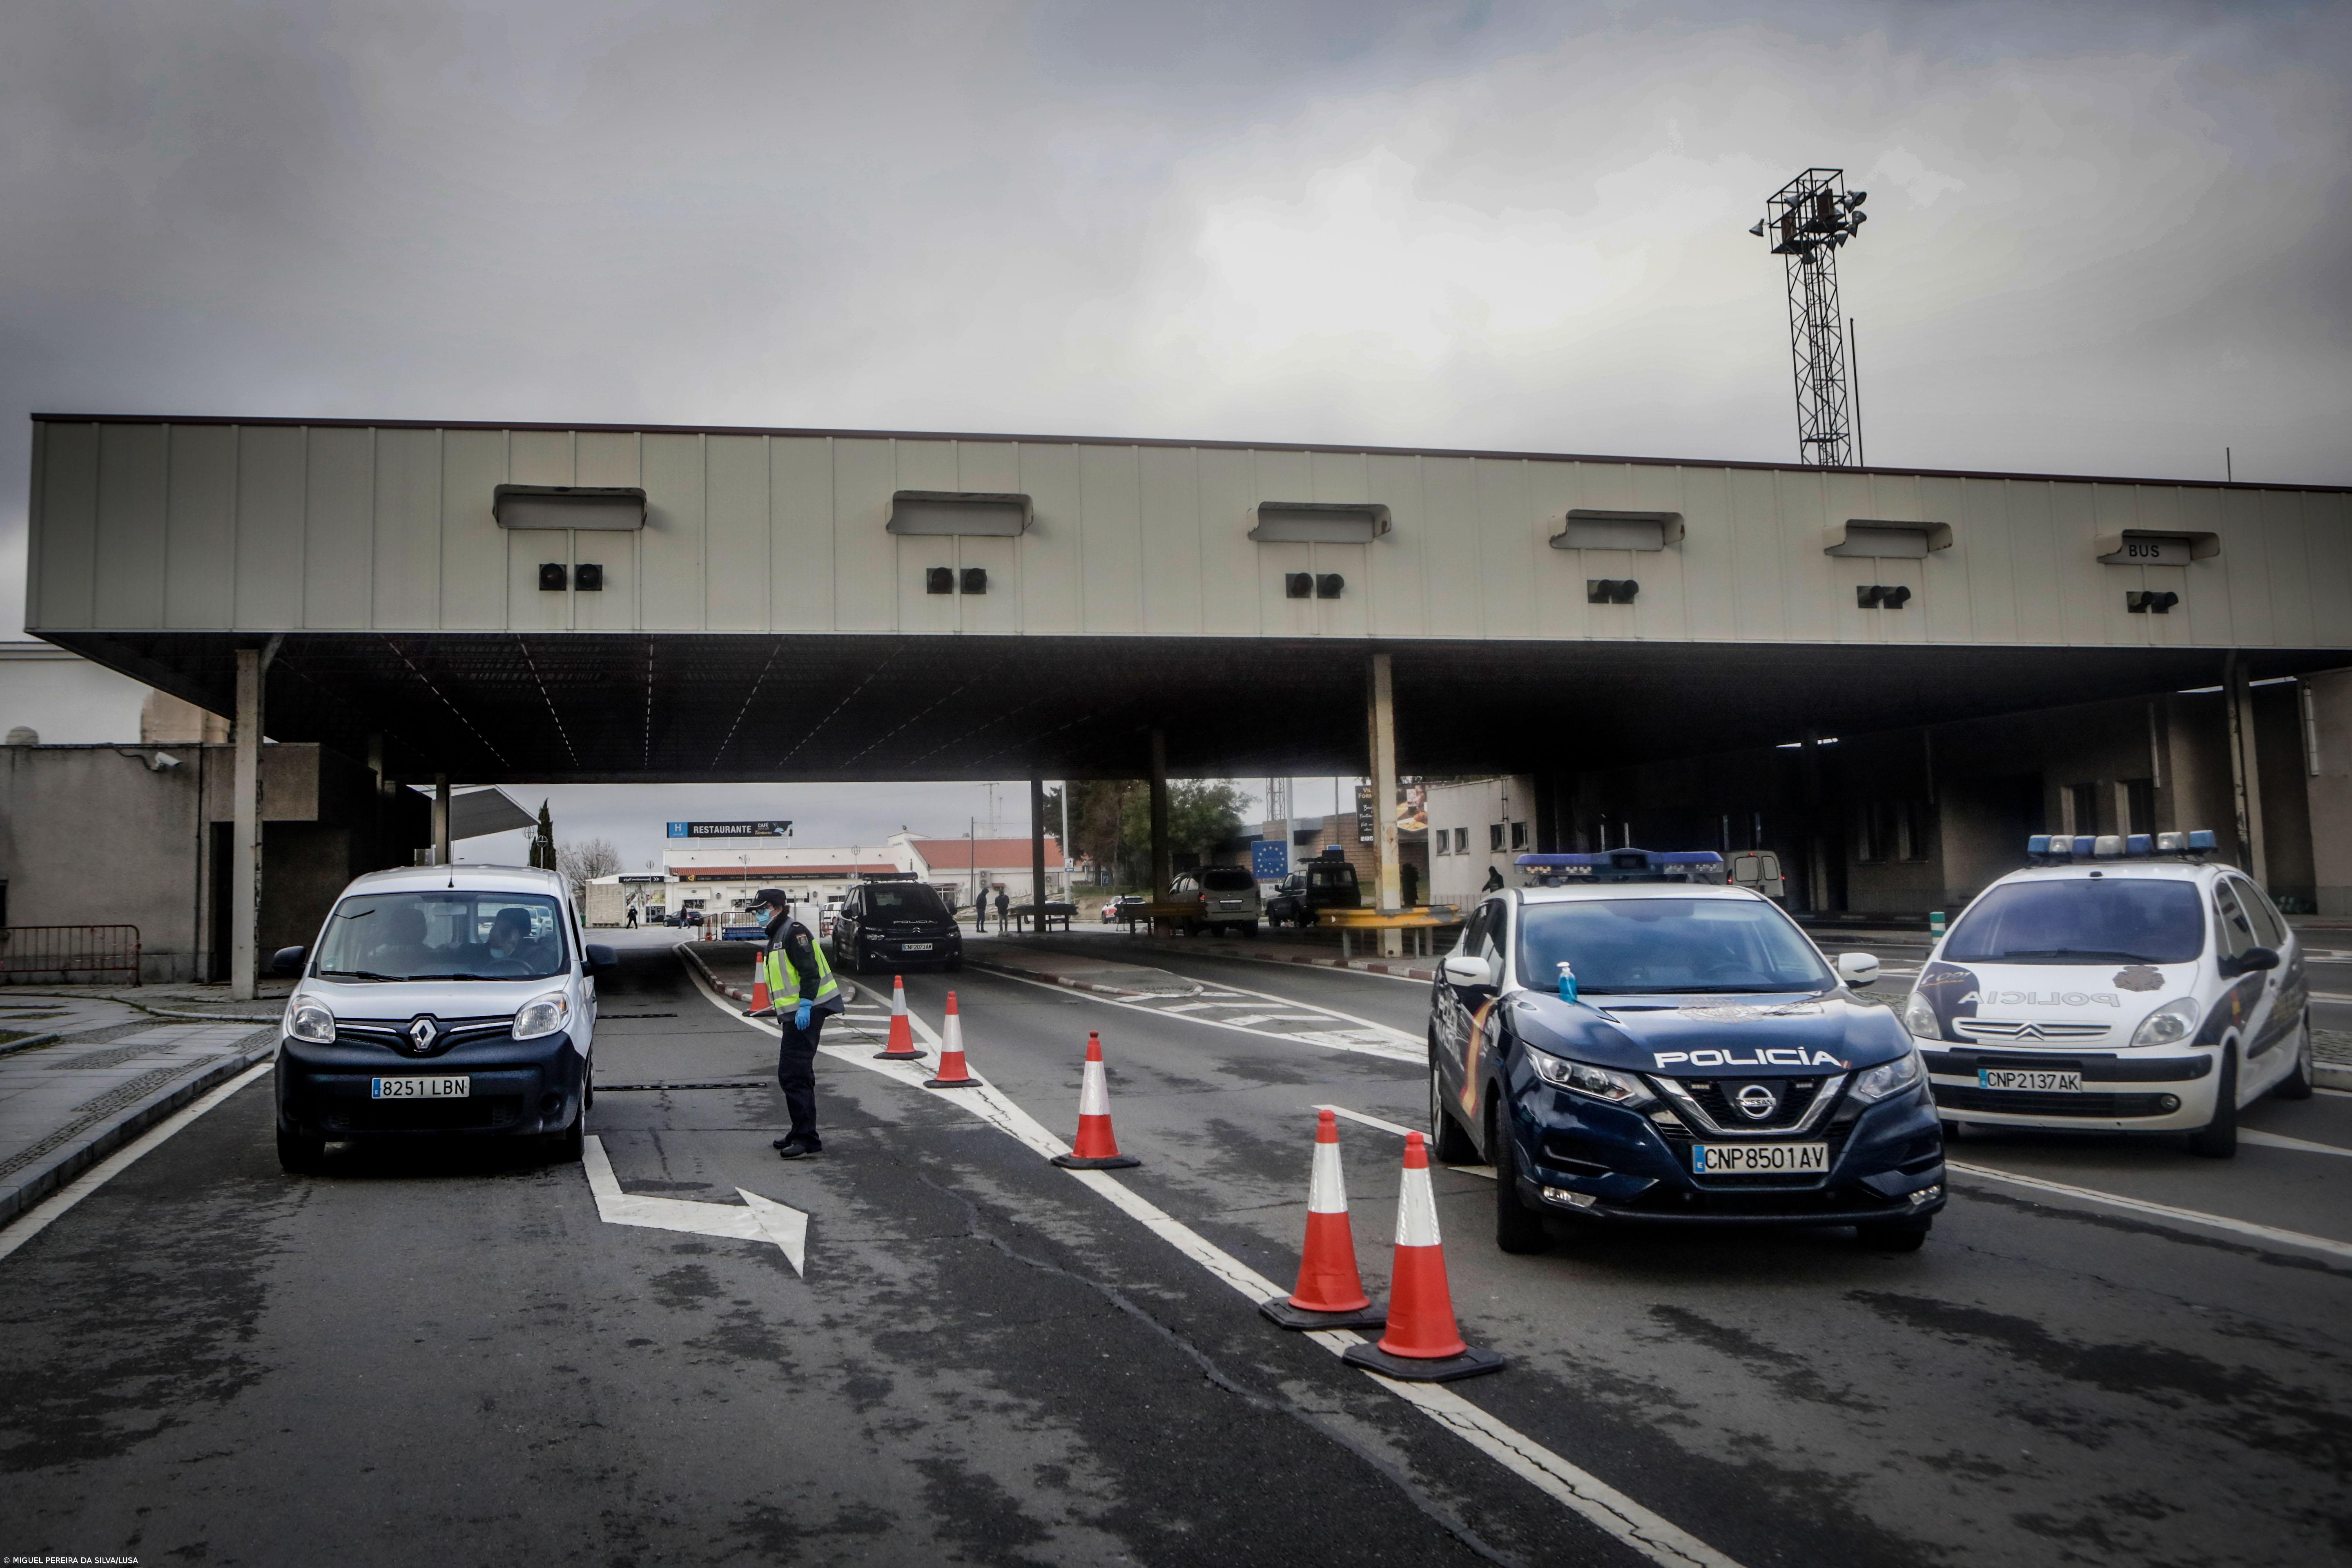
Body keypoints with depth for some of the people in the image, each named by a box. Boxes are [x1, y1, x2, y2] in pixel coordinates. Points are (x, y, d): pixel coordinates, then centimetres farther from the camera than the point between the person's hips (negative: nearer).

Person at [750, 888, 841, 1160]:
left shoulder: (794, 931, -12)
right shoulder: (777, 935, 22)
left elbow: (810, 971, -21)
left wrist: (805, 1005, -27)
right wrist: (782, 1011, 27)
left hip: (806, 1012, -11)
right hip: (796, 1013, 11)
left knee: (793, 1075, -14)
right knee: (796, 1074, 17)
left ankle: (806, 1139, -14)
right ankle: (800, 1132, 27)